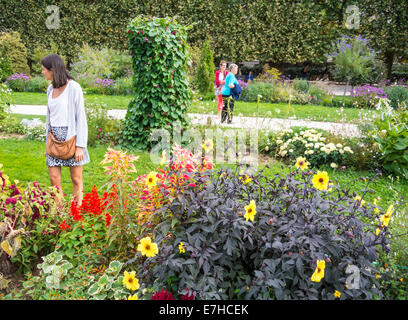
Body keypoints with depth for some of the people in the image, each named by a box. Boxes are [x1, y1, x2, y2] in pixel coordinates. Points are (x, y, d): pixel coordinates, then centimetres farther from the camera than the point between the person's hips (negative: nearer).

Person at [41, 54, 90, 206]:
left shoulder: (74, 87, -9)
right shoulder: (51, 89, 11)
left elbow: (81, 117, -11)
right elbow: (49, 116, 17)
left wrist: (80, 146, -14)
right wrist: (48, 142, 15)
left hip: (72, 137, -6)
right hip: (55, 138, 6)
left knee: (76, 180, 3)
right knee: (54, 179, 4)